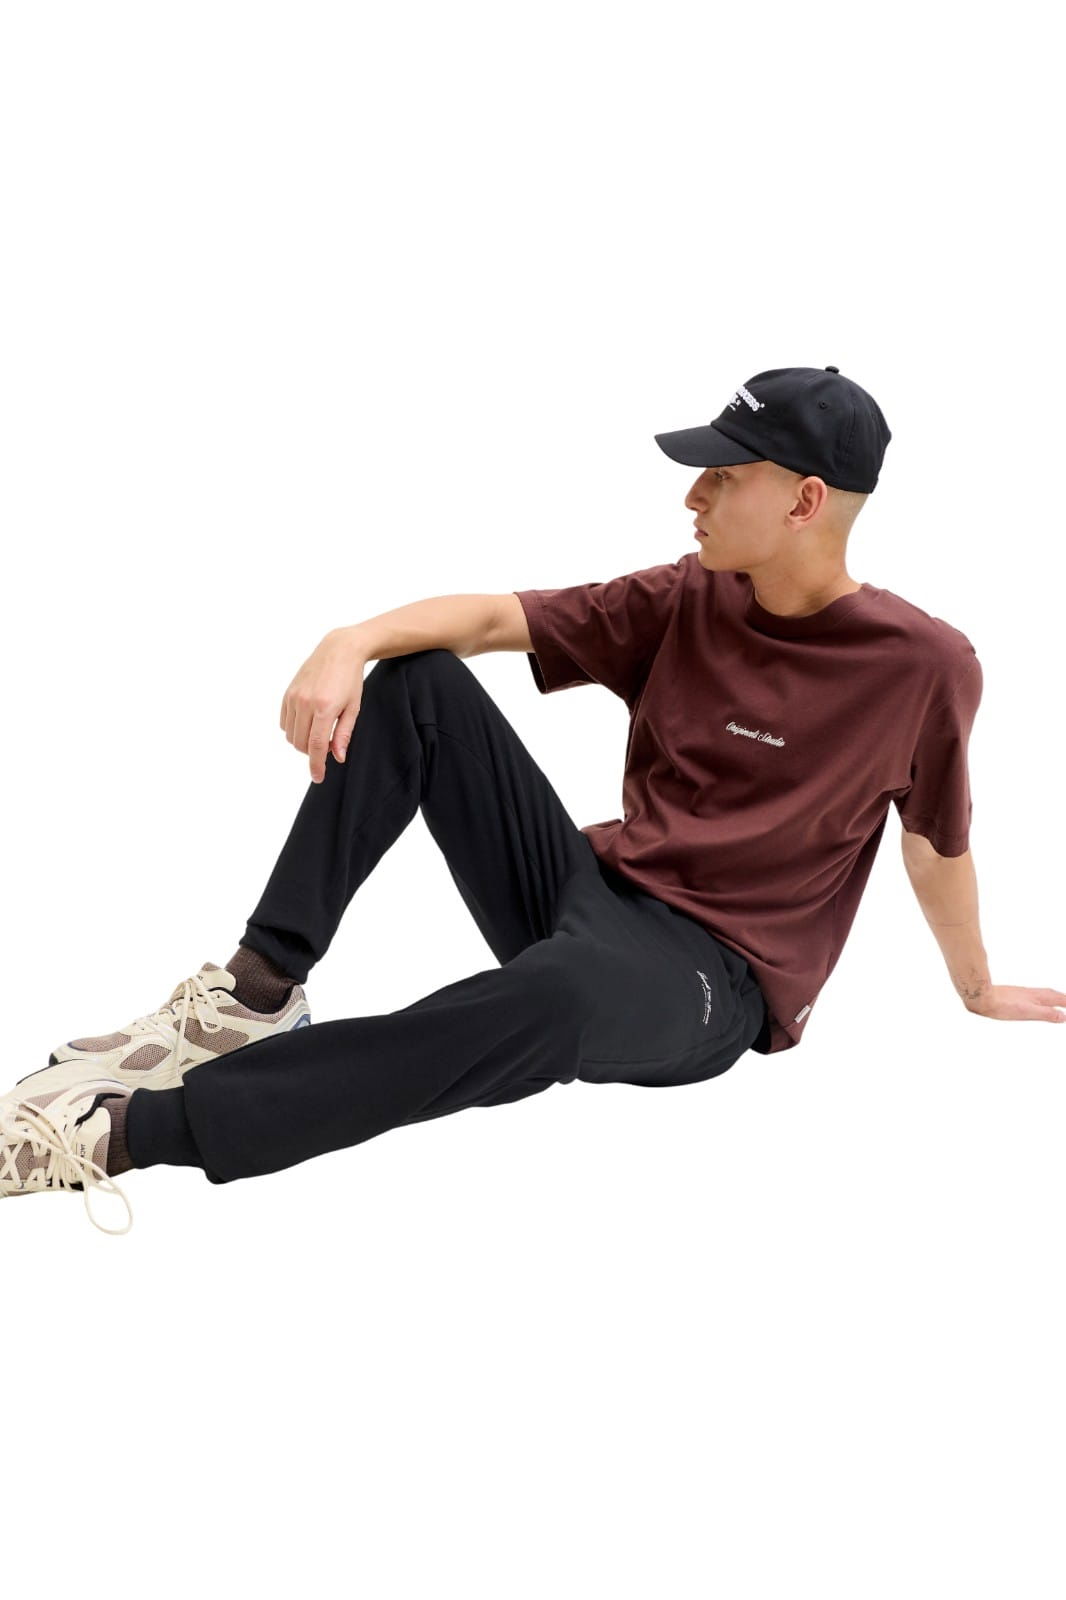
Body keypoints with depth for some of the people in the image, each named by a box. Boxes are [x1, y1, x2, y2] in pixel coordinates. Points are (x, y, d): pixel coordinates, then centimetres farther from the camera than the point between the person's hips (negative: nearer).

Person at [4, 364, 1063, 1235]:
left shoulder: (923, 663, -9)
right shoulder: (683, 602, 3)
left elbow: (938, 843, 4)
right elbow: (494, 617, -4)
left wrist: (976, 989, 19)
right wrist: (355, 639, -23)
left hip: (713, 981, -5)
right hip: (588, 887, 6)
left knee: (559, 995, -43)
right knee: (413, 683, -10)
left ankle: (129, 1131, -43)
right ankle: (262, 991, -17)